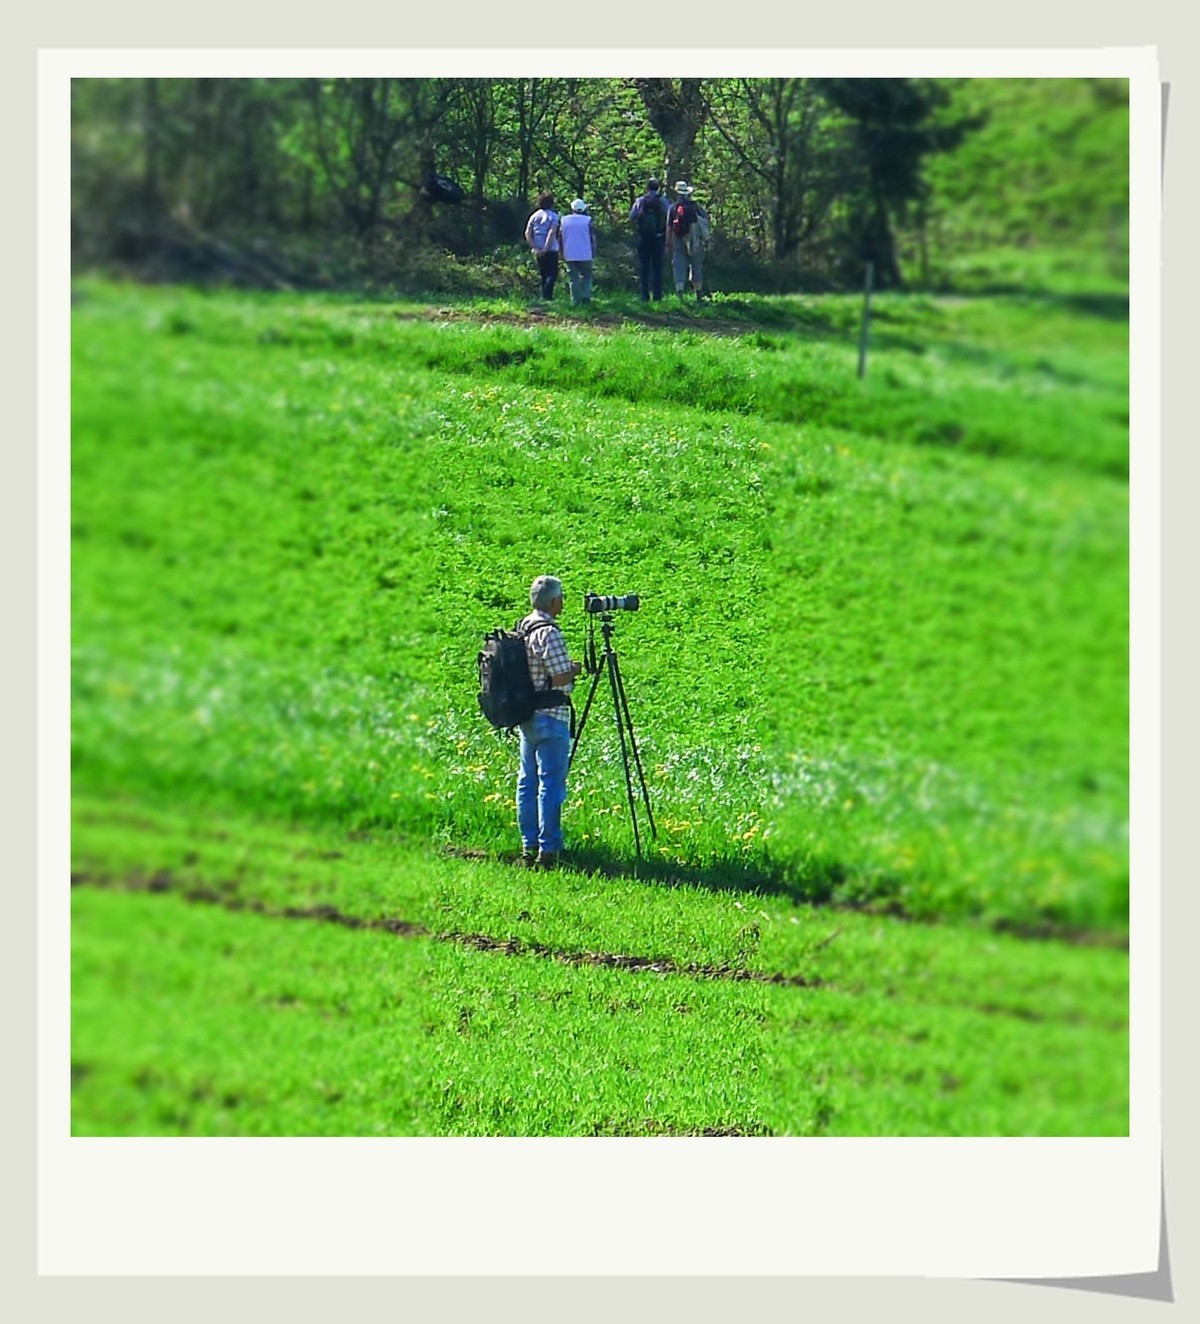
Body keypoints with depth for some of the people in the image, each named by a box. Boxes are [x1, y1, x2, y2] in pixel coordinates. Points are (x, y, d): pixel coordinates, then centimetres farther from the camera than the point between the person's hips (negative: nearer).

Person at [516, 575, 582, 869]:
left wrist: (567, 670, 17)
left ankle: (529, 846, 16)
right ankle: (548, 850, -5)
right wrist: (575, 669, -1)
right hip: (550, 718, -9)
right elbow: (560, 677, -21)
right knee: (551, 783, -5)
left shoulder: (522, 629, 9)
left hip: (526, 717, 9)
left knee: (528, 781, 12)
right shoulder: (549, 633, -18)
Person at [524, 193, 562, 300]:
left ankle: (544, 296, 16)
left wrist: (535, 248, -4)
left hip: (538, 251, 5)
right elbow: (552, 233, -17)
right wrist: (545, 248, -17)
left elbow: (527, 233, 1)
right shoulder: (554, 216, -6)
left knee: (543, 274, 15)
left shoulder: (534, 216, 9)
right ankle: (547, 295, -18)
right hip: (551, 250, -5)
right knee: (552, 274, -2)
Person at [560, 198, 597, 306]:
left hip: (570, 256, 2)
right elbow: (593, 239, -4)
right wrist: (593, 255, 5)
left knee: (574, 279, 8)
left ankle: (575, 300, 4)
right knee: (586, 276, 11)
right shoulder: (588, 221, -4)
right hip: (585, 255, -2)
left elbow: (560, 238, 8)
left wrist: (562, 254, 17)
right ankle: (585, 296, -6)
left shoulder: (564, 220, 4)